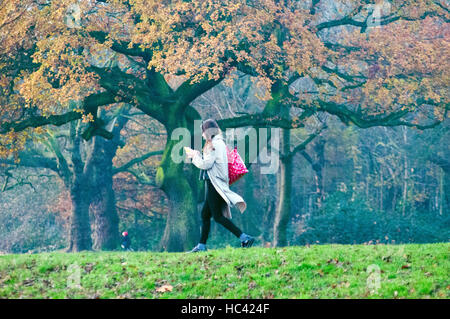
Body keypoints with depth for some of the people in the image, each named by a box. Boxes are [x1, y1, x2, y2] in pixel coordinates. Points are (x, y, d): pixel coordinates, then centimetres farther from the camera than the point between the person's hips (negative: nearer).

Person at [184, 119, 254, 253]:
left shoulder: (214, 144, -12)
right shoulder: (218, 143, 18)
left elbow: (206, 164, -16)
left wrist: (194, 156, -1)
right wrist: (196, 154, 23)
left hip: (214, 184, -10)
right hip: (213, 184, 10)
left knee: (217, 216, -12)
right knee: (205, 215, 12)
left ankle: (245, 238, -17)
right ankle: (201, 246, 15)